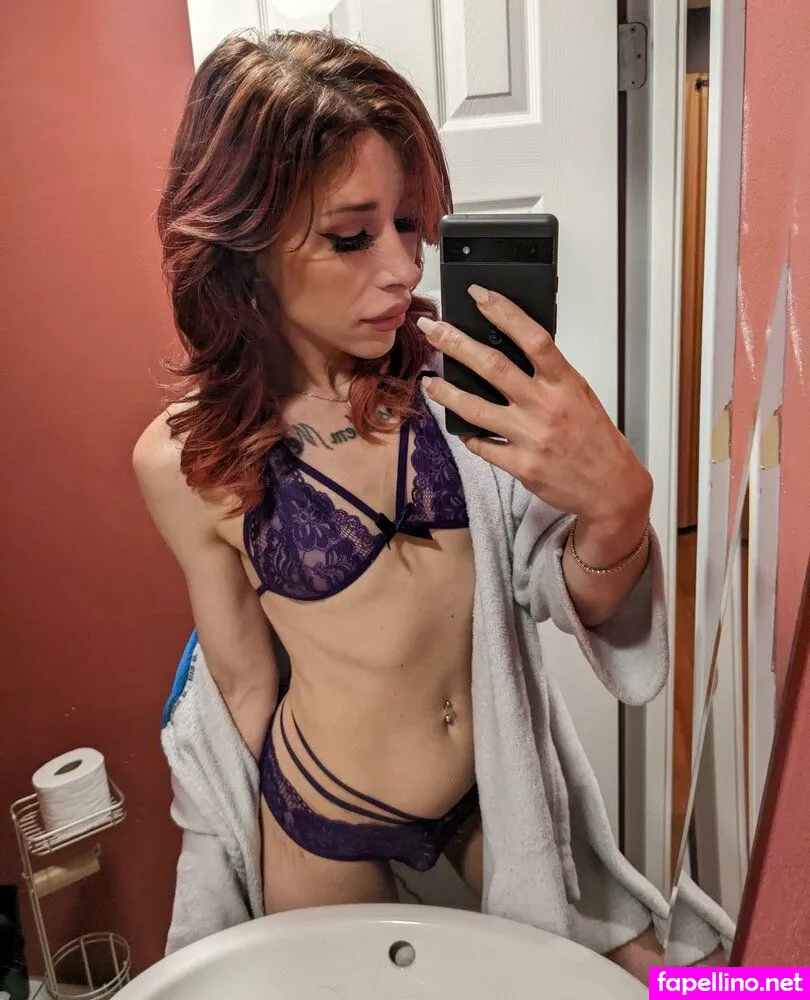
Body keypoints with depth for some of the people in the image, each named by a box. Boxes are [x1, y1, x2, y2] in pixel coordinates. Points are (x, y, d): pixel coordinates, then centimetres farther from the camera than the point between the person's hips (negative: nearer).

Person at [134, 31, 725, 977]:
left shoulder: (454, 377, -16)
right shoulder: (186, 460, -19)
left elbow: (578, 601, -13)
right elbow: (245, 677, -5)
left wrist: (617, 503, -35)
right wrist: (296, 812, 9)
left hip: (504, 783, 2)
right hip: (330, 827, -1)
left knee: (620, 972, 20)